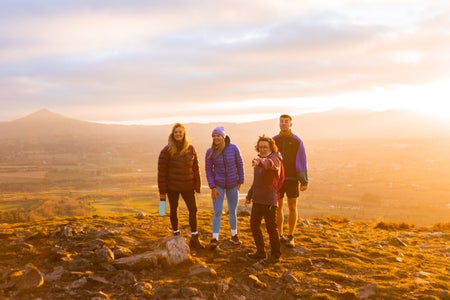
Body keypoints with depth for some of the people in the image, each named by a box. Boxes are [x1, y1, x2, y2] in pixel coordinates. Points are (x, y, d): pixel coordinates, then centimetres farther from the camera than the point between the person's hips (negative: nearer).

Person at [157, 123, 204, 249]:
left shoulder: (191, 149, 1)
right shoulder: (167, 150, -8)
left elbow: (196, 168, 5)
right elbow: (162, 170, -9)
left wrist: (197, 185, 2)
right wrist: (162, 190, -11)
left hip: (188, 186, 3)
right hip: (172, 187, -2)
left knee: (193, 209, 0)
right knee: (174, 210, 11)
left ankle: (194, 239, 8)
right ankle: (176, 235, 27)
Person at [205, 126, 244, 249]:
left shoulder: (233, 148, -10)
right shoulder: (210, 152, -10)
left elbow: (239, 165, 0)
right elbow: (208, 170, -5)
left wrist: (240, 181, 2)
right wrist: (212, 187, -9)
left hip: (232, 185, 1)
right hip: (218, 185, -1)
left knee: (232, 211, 14)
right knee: (217, 212, -7)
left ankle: (234, 236, 30)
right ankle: (215, 238, -3)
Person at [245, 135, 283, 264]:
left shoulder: (275, 158, -11)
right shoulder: (259, 159, 14)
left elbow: (269, 163, -39)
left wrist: (260, 161, -60)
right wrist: (249, 195, 25)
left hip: (269, 200, -8)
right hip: (257, 199, 8)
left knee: (271, 227, -1)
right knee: (254, 225, 12)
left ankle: (275, 255, 13)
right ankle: (260, 252, 26)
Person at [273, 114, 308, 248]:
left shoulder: (297, 141, -3)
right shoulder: (274, 140, 3)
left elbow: (302, 162, -3)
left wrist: (304, 182, -7)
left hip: (292, 179, -2)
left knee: (292, 208, 2)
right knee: (278, 208, 6)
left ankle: (290, 237, 12)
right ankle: (280, 235, 18)